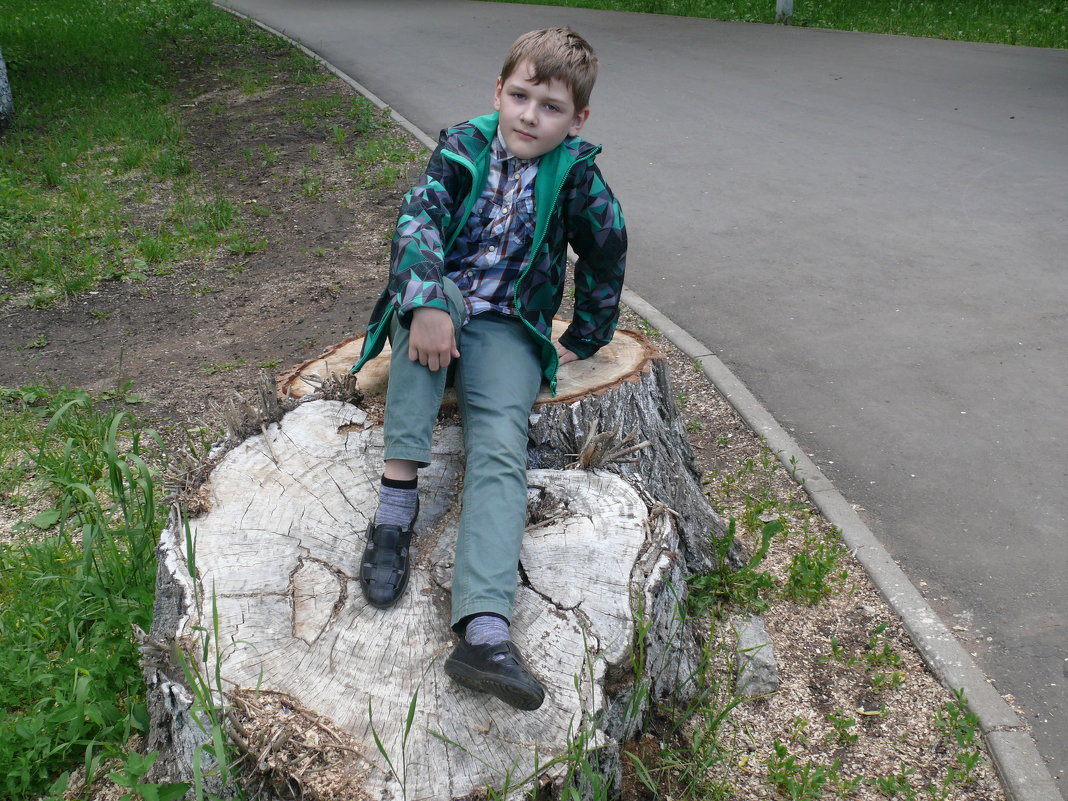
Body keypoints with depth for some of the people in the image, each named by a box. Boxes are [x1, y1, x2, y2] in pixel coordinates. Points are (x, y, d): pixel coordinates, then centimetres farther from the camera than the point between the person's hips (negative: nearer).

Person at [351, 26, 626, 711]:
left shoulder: (577, 175, -1)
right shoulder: (464, 147, 0)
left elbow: (606, 258, 11)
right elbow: (418, 219, -17)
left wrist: (583, 341, 15)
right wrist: (427, 306, -34)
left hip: (508, 329, -1)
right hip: (439, 313, 1)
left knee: (501, 448, -26)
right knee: (429, 287, -36)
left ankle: (484, 629, -40)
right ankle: (399, 494, -36)